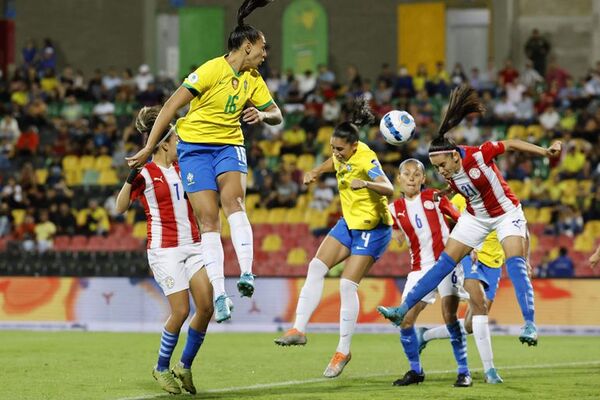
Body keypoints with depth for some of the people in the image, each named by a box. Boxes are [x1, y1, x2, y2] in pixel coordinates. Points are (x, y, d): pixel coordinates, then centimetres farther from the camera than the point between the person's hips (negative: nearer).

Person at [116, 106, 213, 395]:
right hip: (165, 249, -6)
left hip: (193, 246, 6)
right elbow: (120, 207, -10)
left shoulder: (182, 168, 13)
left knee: (206, 306, -6)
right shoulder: (145, 174, -5)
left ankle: (185, 366, 10)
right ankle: (161, 368, 10)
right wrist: (130, 179, -26)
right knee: (181, 311, -10)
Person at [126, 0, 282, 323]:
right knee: (208, 220, -10)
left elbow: (276, 115, 14)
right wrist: (148, 148, -14)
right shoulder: (212, 70, -14)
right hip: (195, 147, -4)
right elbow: (171, 106, -14)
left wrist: (262, 115, -12)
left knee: (233, 201, -25)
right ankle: (219, 294, -9)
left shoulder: (253, 79, 6)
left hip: (230, 145, 4)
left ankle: (246, 274, -34)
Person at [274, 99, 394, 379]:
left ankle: (343, 351, -2)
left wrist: (367, 184, -58)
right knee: (316, 267, -3)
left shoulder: (365, 160, -25)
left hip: (373, 228, -8)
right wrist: (316, 172, 5)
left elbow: (389, 190, -39)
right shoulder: (343, 155, -3)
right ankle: (299, 329, -2)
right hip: (349, 222, 8)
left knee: (347, 284, -12)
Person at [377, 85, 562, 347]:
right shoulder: (447, 174, -15)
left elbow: (511, 145, -19)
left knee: (515, 263, -22)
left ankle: (529, 325, -24)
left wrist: (545, 152, -22)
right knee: (445, 263, 0)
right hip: (475, 216, 5)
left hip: (506, 212, -5)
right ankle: (404, 310, 3)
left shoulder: (479, 155, -30)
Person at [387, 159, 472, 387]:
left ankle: (464, 372, -9)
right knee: (405, 320, -3)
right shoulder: (395, 209, 5)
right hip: (420, 267, 4)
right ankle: (415, 371, 16)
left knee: (449, 315, -16)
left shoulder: (434, 198, -2)